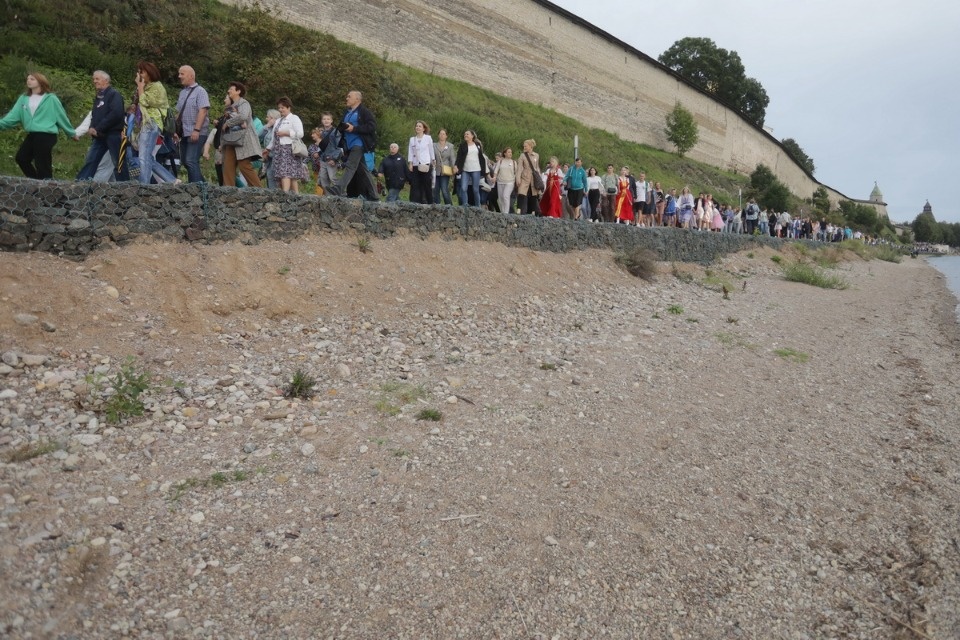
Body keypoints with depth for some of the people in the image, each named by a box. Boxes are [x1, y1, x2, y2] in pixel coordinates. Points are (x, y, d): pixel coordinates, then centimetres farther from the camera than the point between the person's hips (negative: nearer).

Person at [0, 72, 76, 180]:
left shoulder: (51, 99, -3)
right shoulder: (23, 98, 12)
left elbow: (62, 116, 4)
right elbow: (14, 115, 6)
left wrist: (72, 133, 8)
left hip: (46, 136, -7)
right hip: (31, 135, 7)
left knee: (43, 166, -4)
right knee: (21, 158, 10)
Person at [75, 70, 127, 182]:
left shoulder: (114, 94, -5)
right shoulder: (98, 97, 20)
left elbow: (116, 114, -20)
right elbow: (94, 116, 24)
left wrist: (98, 129, -17)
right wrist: (91, 128, 1)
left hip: (113, 134, -8)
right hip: (100, 136, 8)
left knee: (119, 163, -4)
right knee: (90, 161, 4)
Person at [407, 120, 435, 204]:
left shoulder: (428, 138, 5)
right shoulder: (412, 139, 11)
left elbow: (431, 151, 9)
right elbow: (410, 152, 9)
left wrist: (433, 160, 5)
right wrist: (410, 163, 0)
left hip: (426, 165, -2)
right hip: (415, 165, 2)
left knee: (427, 186, -2)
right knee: (415, 186, -2)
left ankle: (430, 203, 5)